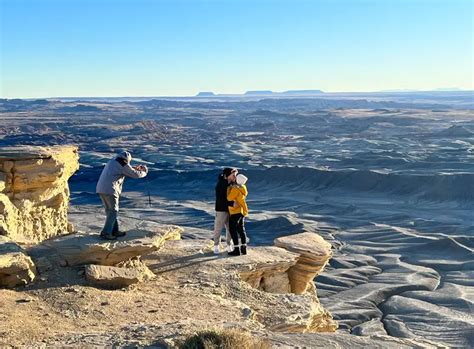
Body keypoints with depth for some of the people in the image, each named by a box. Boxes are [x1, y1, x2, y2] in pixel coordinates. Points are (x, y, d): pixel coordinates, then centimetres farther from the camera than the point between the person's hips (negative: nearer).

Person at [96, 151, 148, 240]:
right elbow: (135, 174, 3)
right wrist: (144, 173, 21)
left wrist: (135, 168, 35)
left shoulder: (112, 162, 20)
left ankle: (114, 230, 23)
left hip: (100, 189, 8)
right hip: (110, 190, -8)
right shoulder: (123, 165, -4)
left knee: (109, 210, 16)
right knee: (113, 211, -1)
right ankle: (106, 233, -5)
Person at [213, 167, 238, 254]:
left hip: (231, 210, 6)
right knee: (218, 228, 3)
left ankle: (229, 246, 23)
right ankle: (216, 246, 18)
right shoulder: (220, 184, -18)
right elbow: (220, 199, -25)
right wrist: (232, 204, -32)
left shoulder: (232, 184, 3)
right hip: (221, 210, -6)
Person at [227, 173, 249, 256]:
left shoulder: (235, 189, -21)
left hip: (236, 211, -9)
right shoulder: (243, 188, 4)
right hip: (241, 211, 9)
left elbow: (229, 198, -13)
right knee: (241, 229, 13)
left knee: (233, 230, -5)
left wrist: (229, 188, -3)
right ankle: (243, 249, 15)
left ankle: (237, 250, -8)